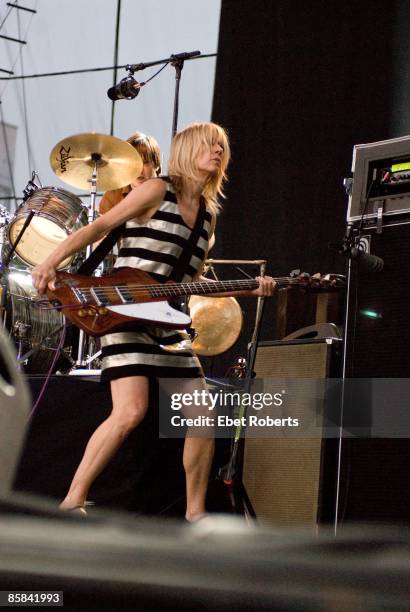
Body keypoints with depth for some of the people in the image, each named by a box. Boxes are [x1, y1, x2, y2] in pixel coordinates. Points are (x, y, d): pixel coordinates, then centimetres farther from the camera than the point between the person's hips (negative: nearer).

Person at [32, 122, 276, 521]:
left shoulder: (208, 214, 17)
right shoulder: (158, 191, -4)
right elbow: (97, 228, -9)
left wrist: (248, 289, 10)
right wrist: (51, 262, -23)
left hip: (168, 322, 8)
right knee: (131, 411, -23)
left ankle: (195, 513, 14)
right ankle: (72, 502, -14)